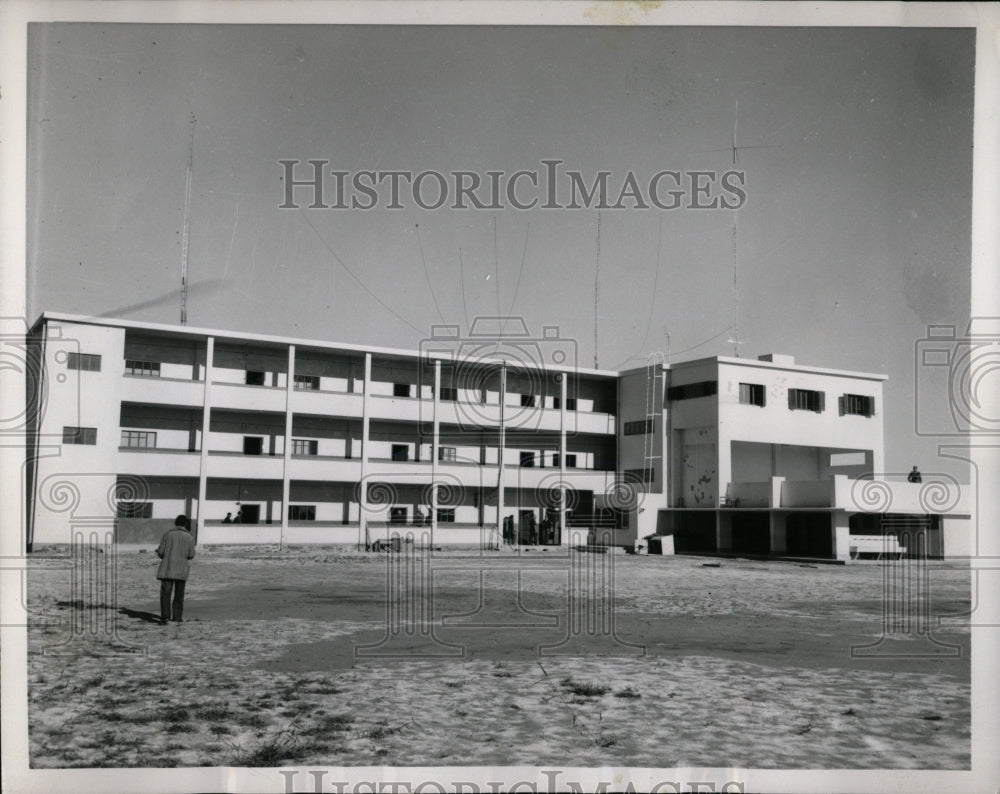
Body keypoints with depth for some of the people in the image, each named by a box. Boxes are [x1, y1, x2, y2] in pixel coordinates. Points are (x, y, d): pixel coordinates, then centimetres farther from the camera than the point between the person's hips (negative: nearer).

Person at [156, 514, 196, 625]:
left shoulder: (167, 534, 1)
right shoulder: (189, 537, 3)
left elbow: (161, 552, 0)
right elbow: (191, 555, 2)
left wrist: (158, 551, 22)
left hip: (167, 567, -1)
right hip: (182, 570, 1)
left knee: (165, 593, -6)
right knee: (179, 594, 14)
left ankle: (165, 615, -21)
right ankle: (177, 616, 17)